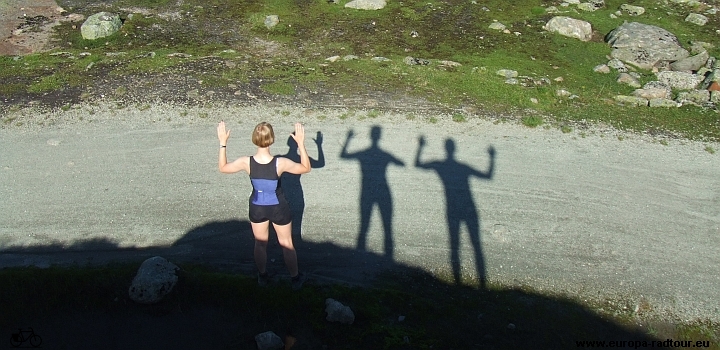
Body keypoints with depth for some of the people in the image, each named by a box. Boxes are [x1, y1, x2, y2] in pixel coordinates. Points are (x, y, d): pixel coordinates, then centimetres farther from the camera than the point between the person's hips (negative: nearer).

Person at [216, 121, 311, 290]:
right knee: (287, 244, 20)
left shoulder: (246, 162, -24)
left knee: (260, 244, 25)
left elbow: (222, 167, -5)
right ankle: (296, 278, 39)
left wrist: (223, 143, -4)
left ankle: (262, 277, 46)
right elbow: (306, 168, -14)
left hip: (257, 208, 2)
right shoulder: (280, 163, -30)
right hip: (278, 209, -2)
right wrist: (301, 143, -17)